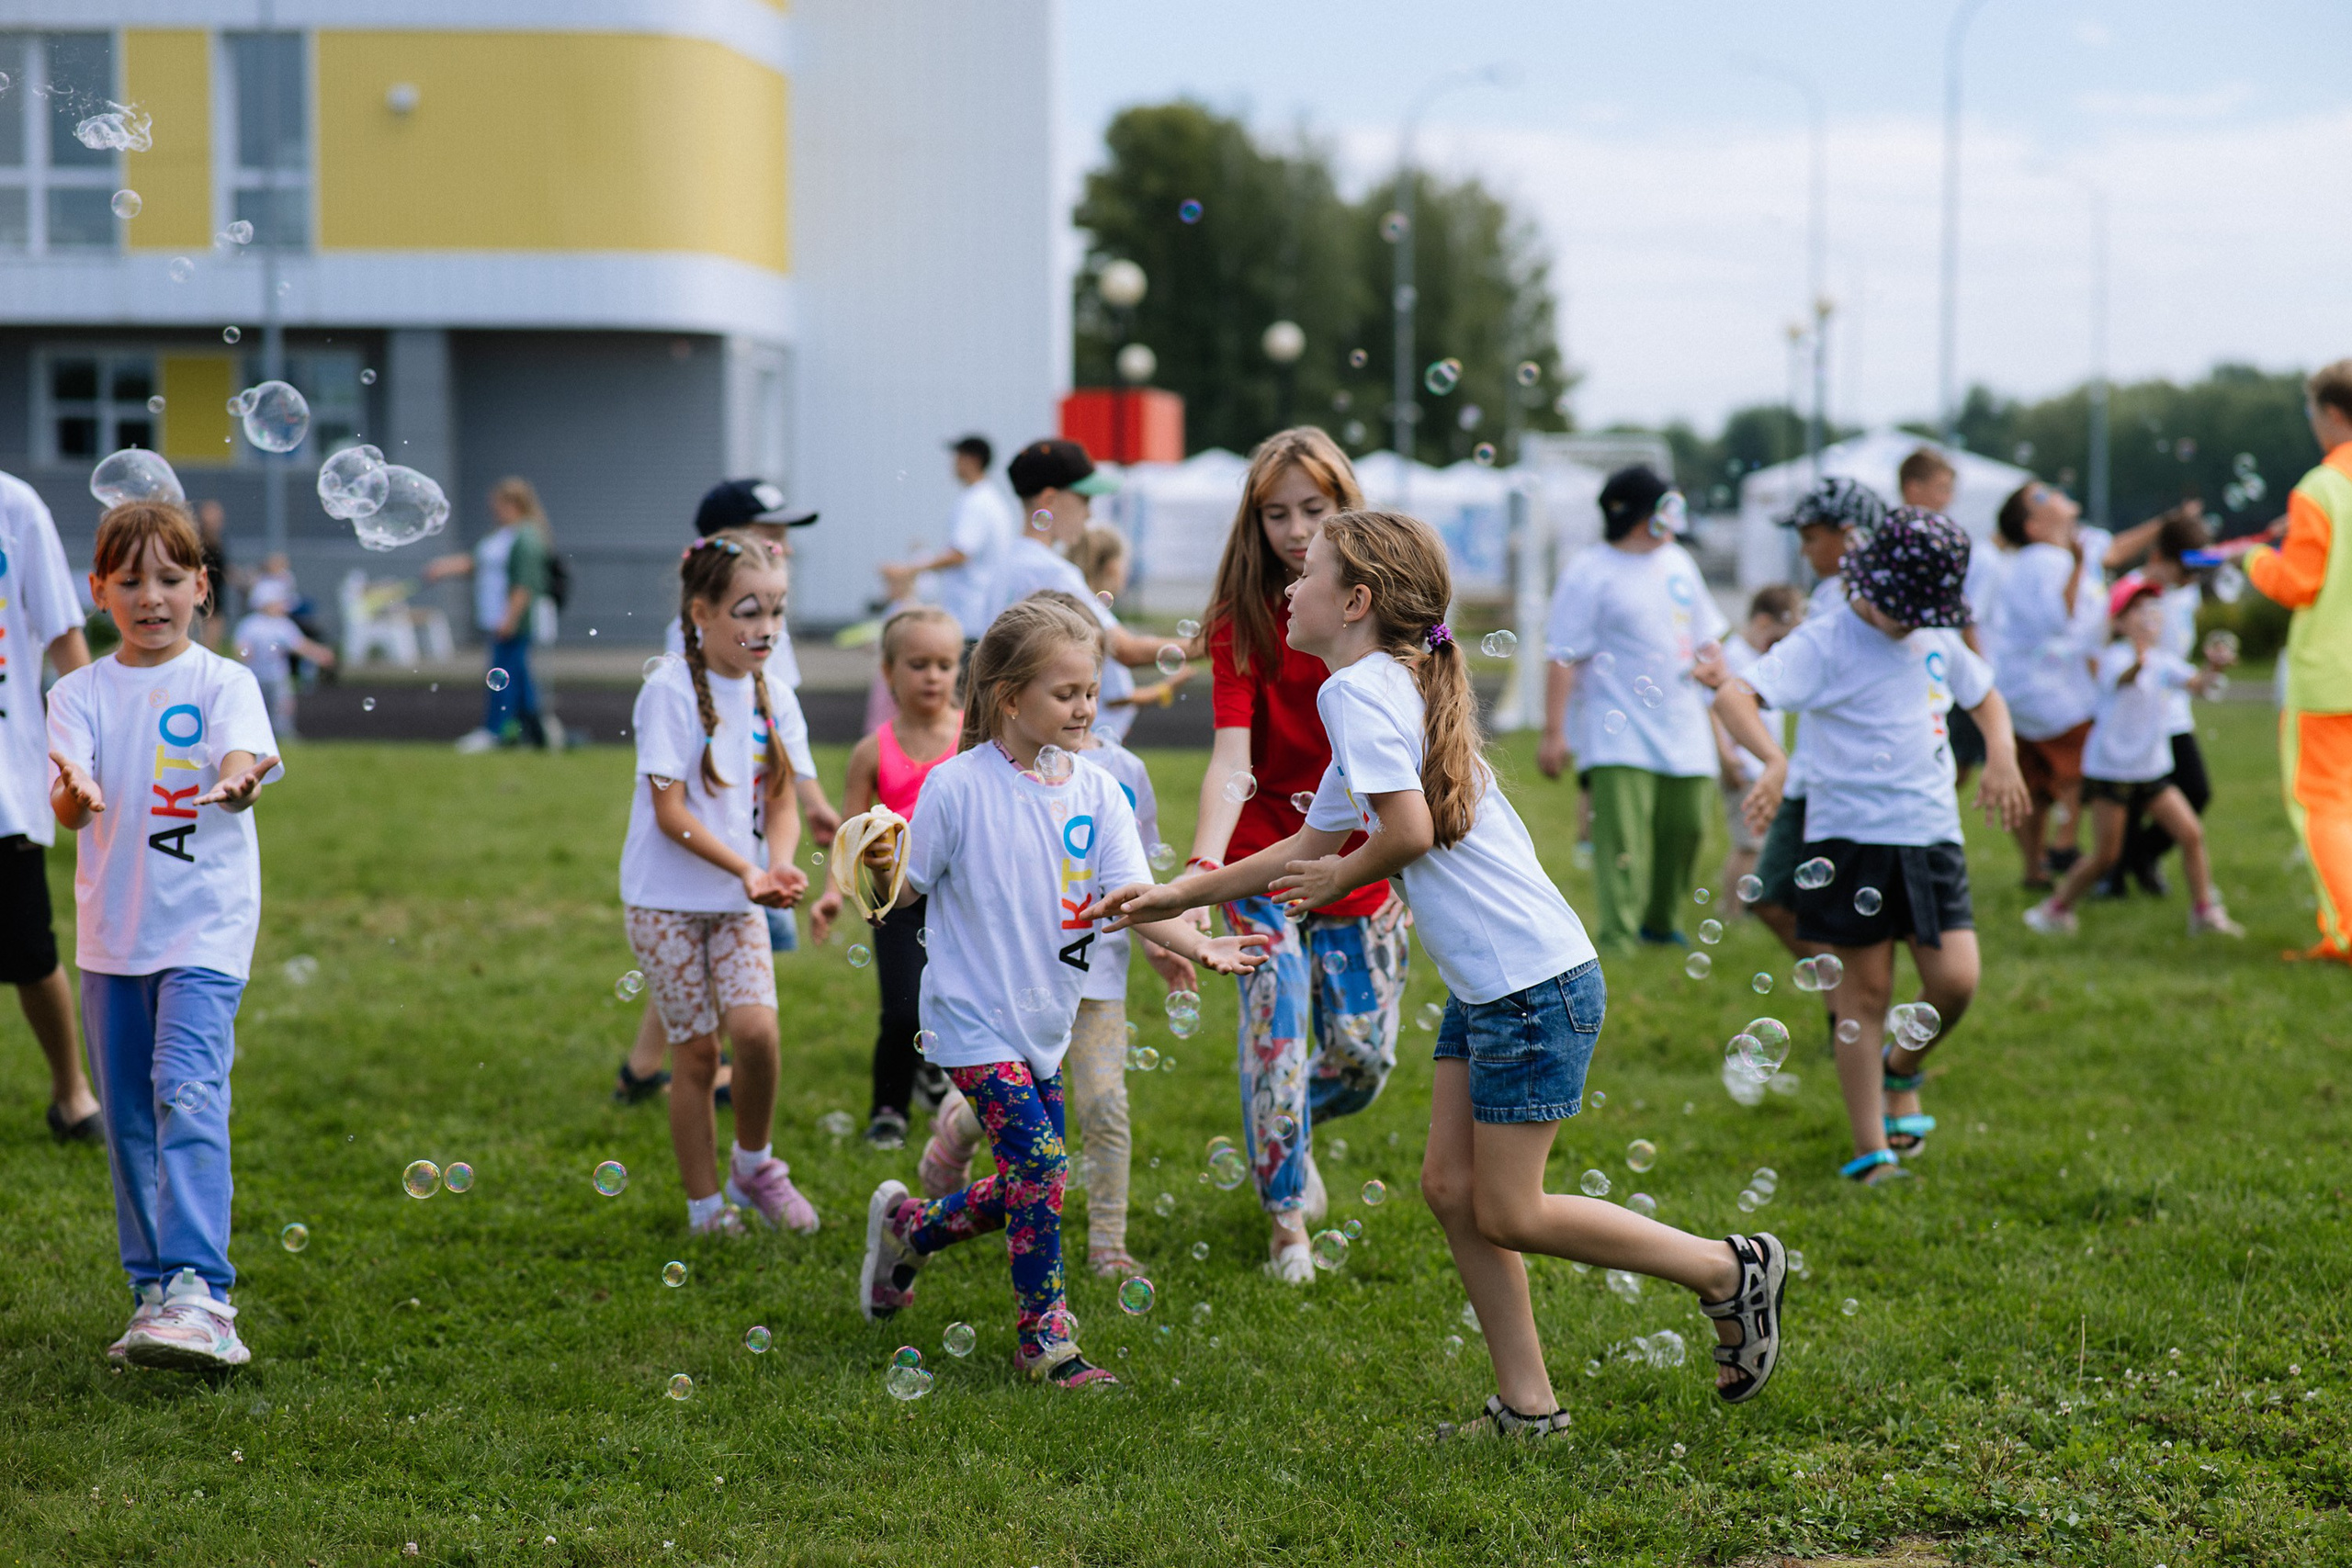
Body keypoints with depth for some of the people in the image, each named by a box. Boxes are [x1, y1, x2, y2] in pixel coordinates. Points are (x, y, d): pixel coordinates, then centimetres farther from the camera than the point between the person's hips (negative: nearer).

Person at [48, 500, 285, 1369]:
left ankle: (199, 1295, -24)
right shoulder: (81, 691, 5)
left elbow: (242, 765, -20)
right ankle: (154, 1294, 21)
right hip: (112, 932, 4)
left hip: (204, 926, -4)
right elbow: (70, 800, -11)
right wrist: (73, 796, -36)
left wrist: (236, 784, -45)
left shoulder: (224, 682, -2)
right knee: (128, 1118, 9)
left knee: (187, 1094, -19)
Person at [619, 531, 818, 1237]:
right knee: (696, 1052, 0)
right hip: (667, 900, -4)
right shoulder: (670, 691, -13)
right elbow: (670, 812, -16)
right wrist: (746, 870, -24)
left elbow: (781, 802, 6)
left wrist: (778, 867, -14)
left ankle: (754, 1164, 9)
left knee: (756, 1028, -15)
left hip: (738, 900, 4)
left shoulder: (775, 701, 4)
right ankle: (705, 1203, 15)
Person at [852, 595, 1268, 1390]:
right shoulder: (956, 787, -15)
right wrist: (885, 866, -29)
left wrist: (1197, 944, -27)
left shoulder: (1096, 790, -2)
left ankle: (906, 1226, 38)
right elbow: (910, 888, -6)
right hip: (973, 1018, -6)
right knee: (1041, 1168, -13)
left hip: (1043, 1020, 6)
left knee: (1026, 1188, 12)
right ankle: (1046, 1340, 3)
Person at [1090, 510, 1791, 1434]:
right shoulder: (1392, 689, 17)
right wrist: (1176, 897, 25)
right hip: (1487, 987, 10)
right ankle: (1527, 1405, 14)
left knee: (1507, 1214, -2)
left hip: (1536, 984, -10)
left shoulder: (1358, 689, -14)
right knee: (1451, 1187, 10)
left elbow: (1409, 831, -26)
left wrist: (1339, 879, -5)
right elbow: (1311, 846, 24)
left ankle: (1731, 1271, 8)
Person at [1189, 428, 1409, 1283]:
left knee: (1363, 1057, 5)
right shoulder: (1242, 622, -11)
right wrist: (1201, 868, -37)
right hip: (1268, 865, -2)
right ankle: (1286, 1220, 11)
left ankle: (1294, 1128, 39)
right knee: (1276, 1043, -9)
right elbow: (1231, 761, -22)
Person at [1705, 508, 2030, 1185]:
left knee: (1956, 981, -5)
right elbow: (1733, 696, -20)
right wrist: (1775, 761, -37)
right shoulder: (1823, 643, -8)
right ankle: (1871, 1149, 8)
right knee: (1864, 993, 0)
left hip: (1932, 832, 5)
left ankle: (1900, 1069, 26)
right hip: (1851, 836, -5)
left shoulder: (1937, 641, 11)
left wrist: (2001, 754, 8)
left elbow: (1985, 697, 29)